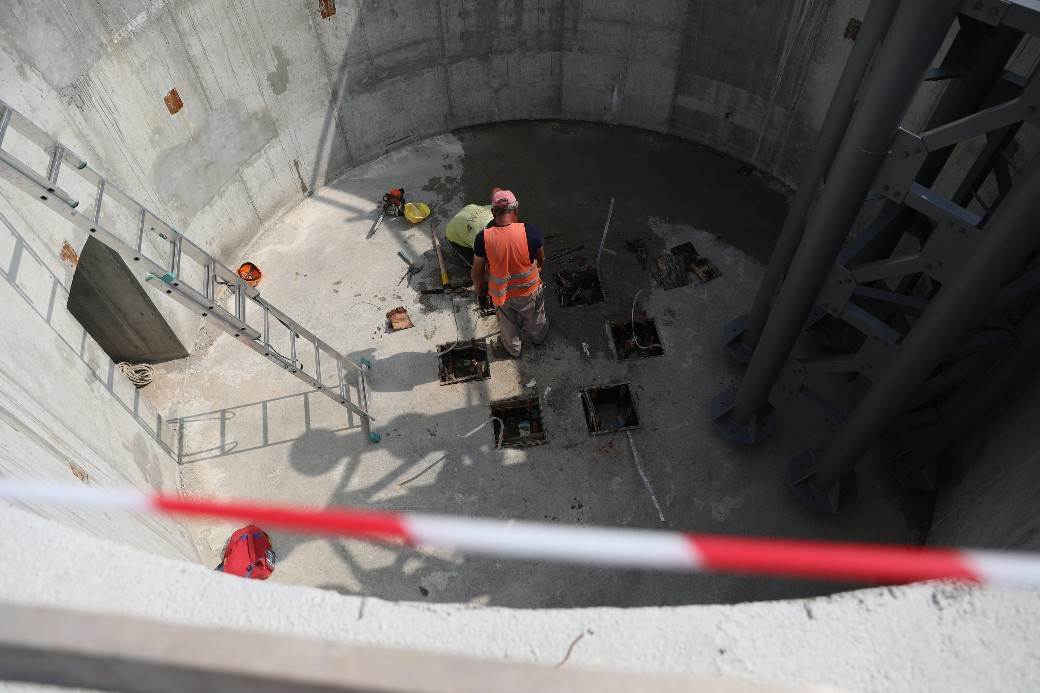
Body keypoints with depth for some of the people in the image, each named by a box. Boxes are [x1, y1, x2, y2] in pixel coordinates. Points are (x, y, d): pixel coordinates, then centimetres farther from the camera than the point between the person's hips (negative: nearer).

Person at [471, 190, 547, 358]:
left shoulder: (483, 238, -27)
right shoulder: (530, 231, -27)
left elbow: (477, 272, -14)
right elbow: (541, 258, -6)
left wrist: (478, 287, 8)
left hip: (500, 293, 0)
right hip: (529, 290, 0)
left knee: (508, 324, 31)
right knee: (534, 318, 33)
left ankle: (513, 349, 57)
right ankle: (538, 337, 63)